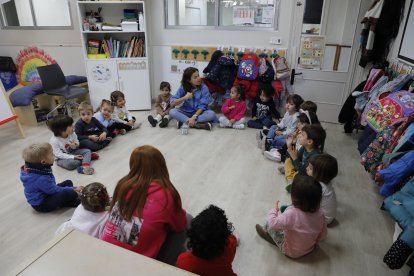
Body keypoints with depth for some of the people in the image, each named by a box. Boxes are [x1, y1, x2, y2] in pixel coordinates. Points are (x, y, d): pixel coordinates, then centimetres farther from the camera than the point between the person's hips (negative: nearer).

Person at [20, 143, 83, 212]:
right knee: (71, 193, -29)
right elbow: (55, 190, -25)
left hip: (45, 194, 10)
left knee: (68, 182, 15)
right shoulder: (41, 178, -33)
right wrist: (73, 189, -15)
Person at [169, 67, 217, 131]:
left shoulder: (204, 88, -10)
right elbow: (172, 103, -11)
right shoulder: (183, 88, -6)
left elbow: (202, 106, -16)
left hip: (199, 112, -1)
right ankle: (198, 124, -33)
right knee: (172, 112, -26)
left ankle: (185, 122, -31)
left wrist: (194, 117, -29)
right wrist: (185, 97, -24)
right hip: (186, 112, 2)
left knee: (211, 114, -30)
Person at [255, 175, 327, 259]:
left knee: (269, 223, 3)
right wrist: (312, 240, 13)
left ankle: (266, 232, 34)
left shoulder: (291, 214, -39)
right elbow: (322, 236, -8)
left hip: (290, 252, -5)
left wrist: (274, 209, -10)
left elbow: (273, 223, -29)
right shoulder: (320, 214, -21)